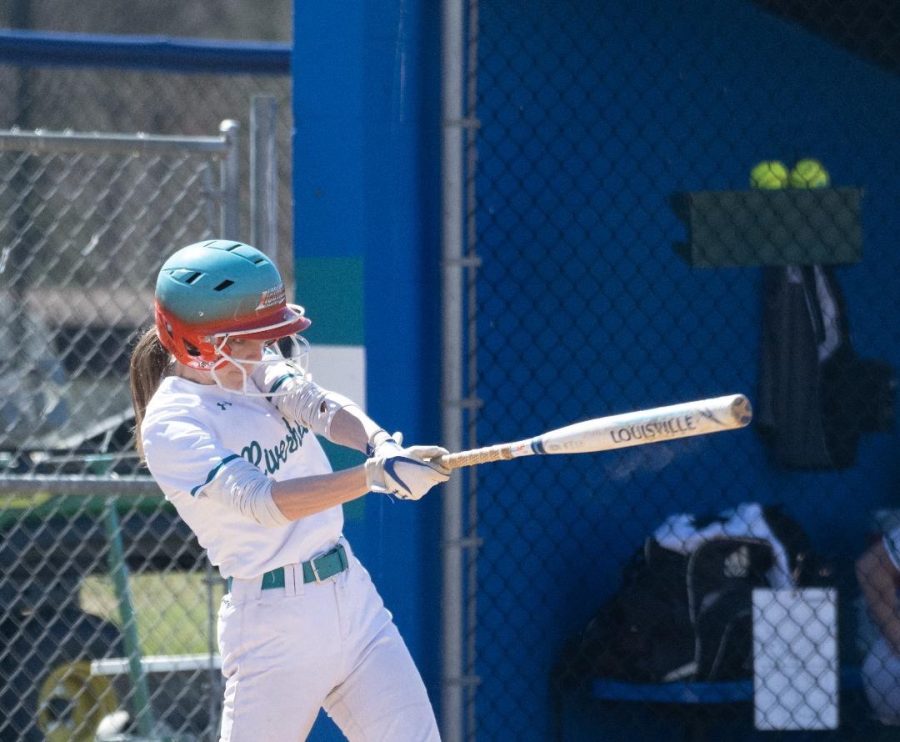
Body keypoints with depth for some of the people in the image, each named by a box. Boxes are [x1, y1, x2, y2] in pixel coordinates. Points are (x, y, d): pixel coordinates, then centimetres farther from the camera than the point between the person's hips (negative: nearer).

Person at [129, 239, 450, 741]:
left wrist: (381, 444, -34)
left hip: (353, 594, 6)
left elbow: (323, 408, -12)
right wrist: (375, 474, -38)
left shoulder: (262, 371, 7)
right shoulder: (170, 426, -14)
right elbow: (263, 501, -27)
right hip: (273, 620, -6)